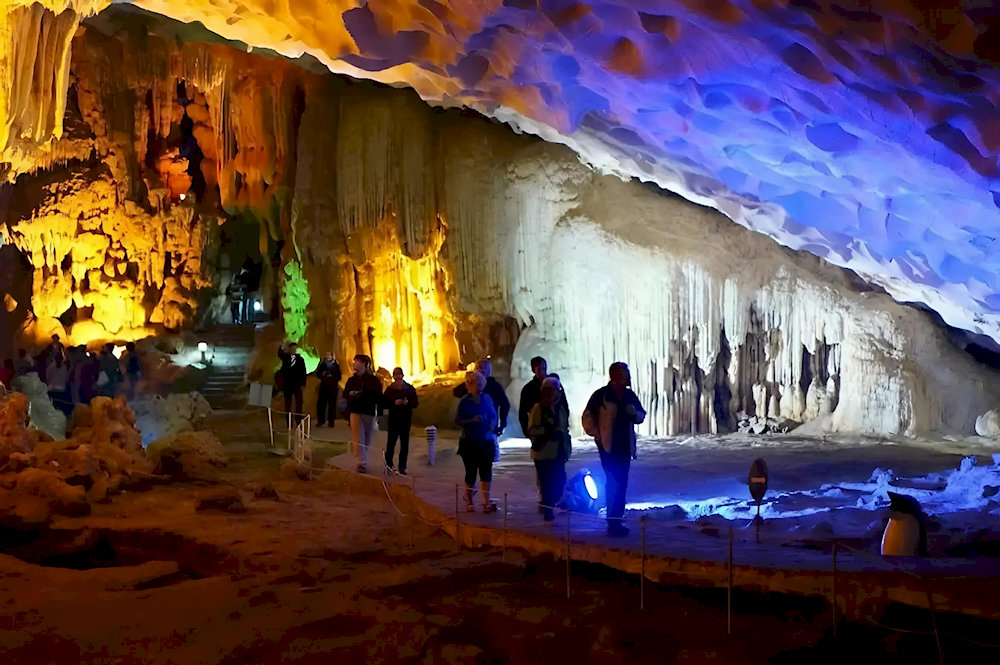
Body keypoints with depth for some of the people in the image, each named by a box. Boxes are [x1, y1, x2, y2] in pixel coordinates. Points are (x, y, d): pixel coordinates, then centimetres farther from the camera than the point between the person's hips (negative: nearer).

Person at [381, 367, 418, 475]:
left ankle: (402, 467, 6)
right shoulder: (389, 389, 4)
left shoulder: (409, 388, 6)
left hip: (406, 419, 1)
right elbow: (384, 404, -1)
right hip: (393, 418, -1)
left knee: (404, 443, 1)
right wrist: (394, 403, -16)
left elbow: (415, 402, 6)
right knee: (391, 441, -6)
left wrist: (407, 403, -14)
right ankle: (388, 464, 8)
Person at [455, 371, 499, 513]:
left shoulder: (487, 398, 6)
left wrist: (491, 426, -8)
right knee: (471, 472, 3)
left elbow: (493, 416, 13)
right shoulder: (465, 401, -6)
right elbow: (457, 421, -7)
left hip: (486, 441, 3)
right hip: (469, 441, -3)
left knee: (486, 472, -3)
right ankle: (468, 501, 19)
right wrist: (472, 421, -22)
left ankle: (486, 503, -3)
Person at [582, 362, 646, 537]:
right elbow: (587, 417, -5)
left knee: (621, 484, 8)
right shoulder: (601, 395, -8)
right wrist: (598, 435, -9)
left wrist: (635, 414, -3)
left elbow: (641, 415, 19)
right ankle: (613, 524, -6)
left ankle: (616, 522, 16)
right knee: (613, 483, -10)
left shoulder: (630, 395, 9)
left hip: (625, 446, 6)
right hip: (608, 446, -6)